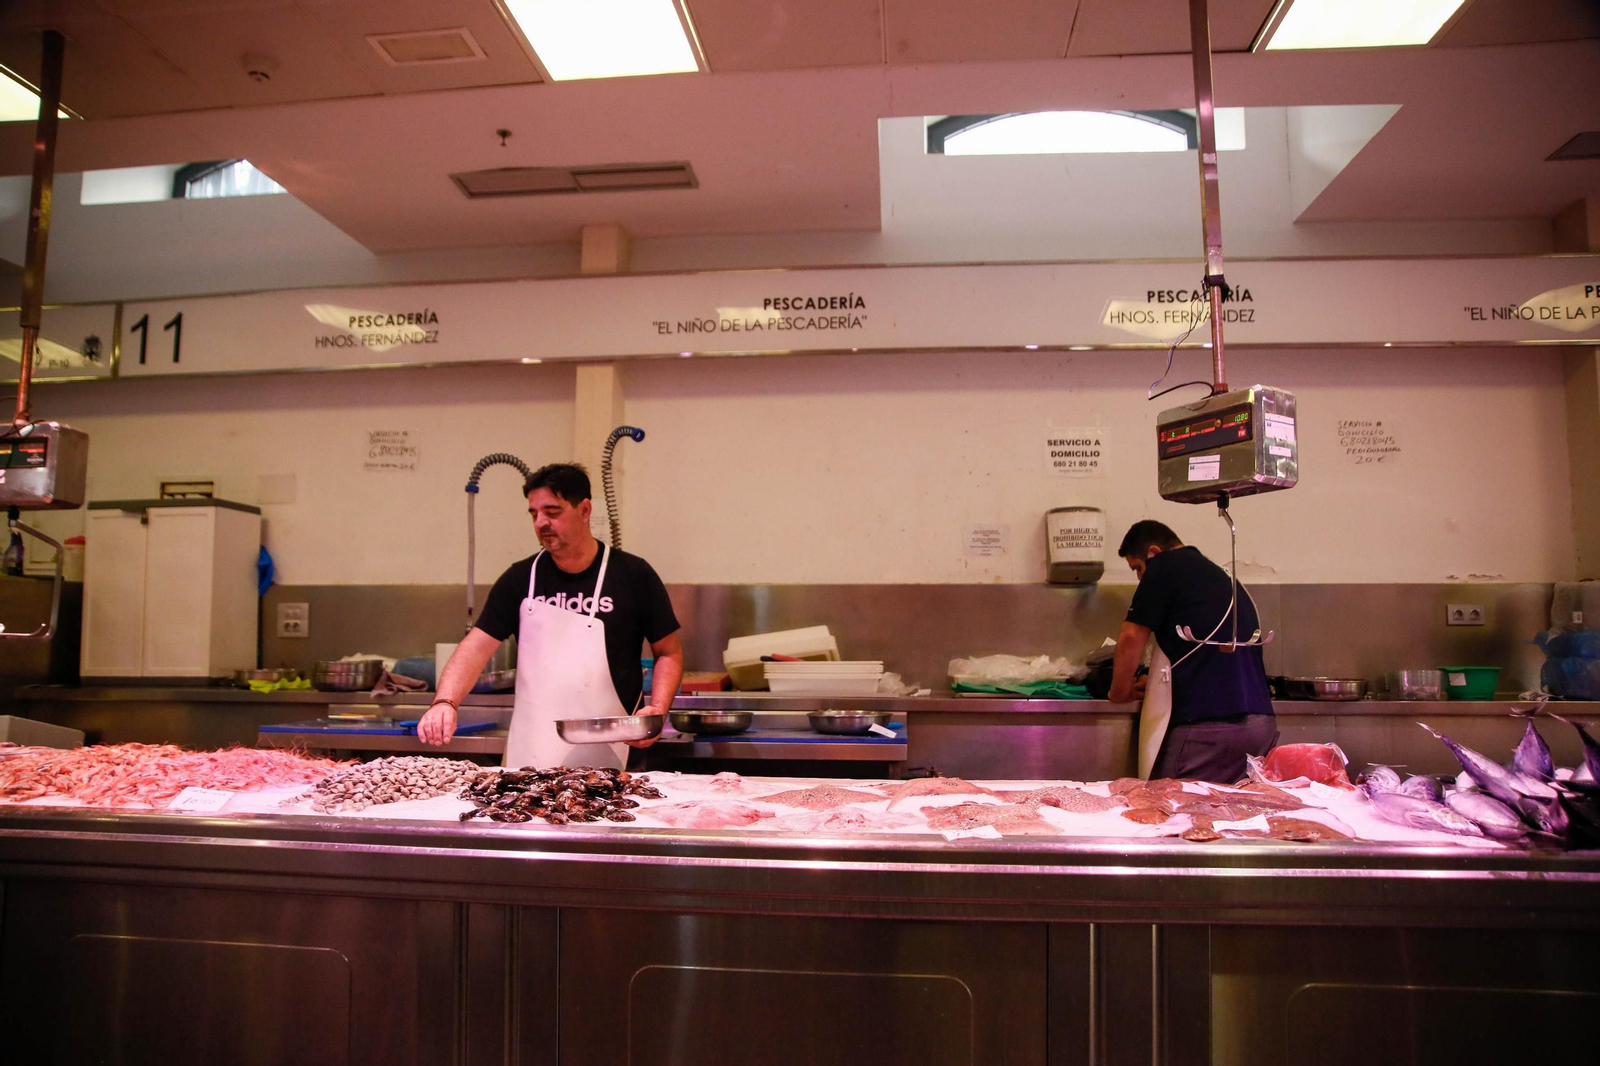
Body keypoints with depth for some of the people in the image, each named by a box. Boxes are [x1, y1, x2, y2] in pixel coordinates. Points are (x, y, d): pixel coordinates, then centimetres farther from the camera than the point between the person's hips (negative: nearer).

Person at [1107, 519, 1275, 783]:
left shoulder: (1166, 566, 0)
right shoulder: (1223, 576, 24)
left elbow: (1131, 638, -5)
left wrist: (1120, 692, 9)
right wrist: (1155, 682, 33)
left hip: (1206, 724, -8)